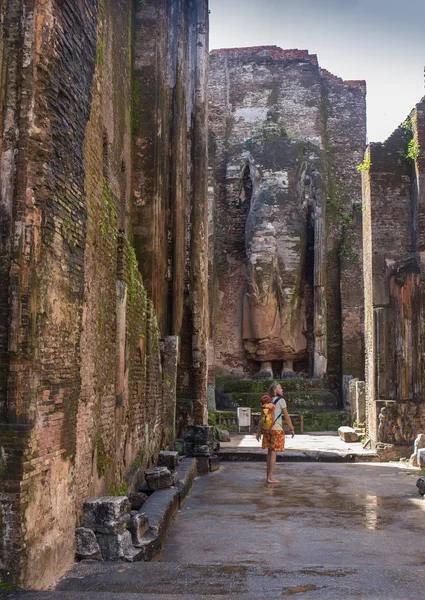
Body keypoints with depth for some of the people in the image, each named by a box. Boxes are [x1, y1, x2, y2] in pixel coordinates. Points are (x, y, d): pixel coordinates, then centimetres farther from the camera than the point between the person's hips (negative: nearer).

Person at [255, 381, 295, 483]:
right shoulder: (281, 400, -6)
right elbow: (287, 416, -7)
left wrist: (259, 431, 15)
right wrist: (292, 429, 1)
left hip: (267, 429, 7)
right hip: (276, 429, -7)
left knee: (270, 452, 13)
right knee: (273, 453, -3)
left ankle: (269, 476, 18)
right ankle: (270, 477, -1)